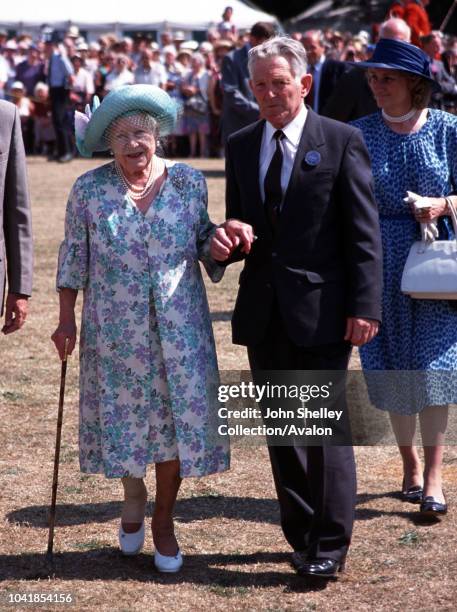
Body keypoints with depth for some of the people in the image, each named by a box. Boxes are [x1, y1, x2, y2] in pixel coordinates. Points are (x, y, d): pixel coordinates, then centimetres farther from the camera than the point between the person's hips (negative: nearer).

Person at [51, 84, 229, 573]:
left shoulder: (188, 182, 0)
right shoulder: (88, 190, -2)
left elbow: (204, 240, 10)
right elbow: (74, 257, 3)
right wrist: (66, 319, 2)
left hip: (178, 326, 1)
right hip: (115, 327, 0)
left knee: (176, 416, 2)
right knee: (122, 412, 5)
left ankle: (164, 521, 20)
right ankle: (133, 491, 36)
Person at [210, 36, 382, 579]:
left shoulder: (341, 141, -4)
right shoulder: (240, 147, 10)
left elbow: (363, 230, -7)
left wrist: (364, 305, -13)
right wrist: (226, 242, -7)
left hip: (320, 308, -5)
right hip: (263, 311, 5)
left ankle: (329, 544, 5)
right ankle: (302, 535, 22)